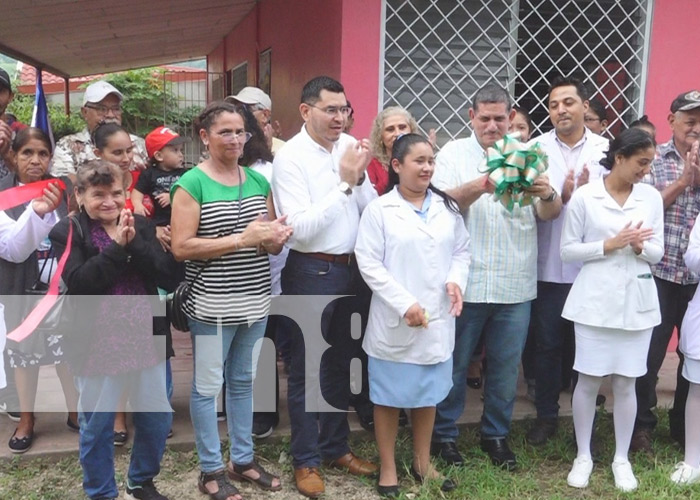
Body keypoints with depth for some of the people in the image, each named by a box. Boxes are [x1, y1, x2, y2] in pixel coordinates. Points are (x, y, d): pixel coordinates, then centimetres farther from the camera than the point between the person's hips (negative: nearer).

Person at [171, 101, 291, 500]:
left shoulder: (258, 181, 8)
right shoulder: (191, 184, -8)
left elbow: (273, 245, 16)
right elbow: (181, 248, -16)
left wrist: (275, 238, -9)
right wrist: (242, 238, -21)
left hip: (255, 300, 6)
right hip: (211, 305, -5)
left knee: (243, 382, 17)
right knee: (208, 386, 6)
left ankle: (244, 459, 32)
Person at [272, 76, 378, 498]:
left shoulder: (350, 146, 3)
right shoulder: (290, 157, -14)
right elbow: (301, 227, -22)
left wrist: (360, 177, -13)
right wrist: (345, 182, -20)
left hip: (351, 268, 6)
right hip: (312, 272, -6)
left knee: (341, 362, 19)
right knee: (307, 368, 8)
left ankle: (336, 447, 37)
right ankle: (306, 459, 25)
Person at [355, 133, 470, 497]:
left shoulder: (447, 207, 7)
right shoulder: (379, 209, -7)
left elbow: (462, 251, 12)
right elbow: (369, 264, -11)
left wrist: (456, 280, -10)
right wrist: (404, 303, -17)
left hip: (437, 318, 4)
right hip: (394, 320, -4)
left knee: (428, 392, 16)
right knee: (389, 395, 8)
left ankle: (422, 463, 33)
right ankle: (388, 468, 24)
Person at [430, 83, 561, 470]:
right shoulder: (454, 153, 1)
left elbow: (550, 214, 1)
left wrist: (548, 194, -21)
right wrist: (480, 186, -31)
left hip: (515, 287, 3)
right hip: (465, 283, -2)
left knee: (506, 367, 13)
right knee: (453, 365, 9)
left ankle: (496, 434, 31)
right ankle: (444, 434, 26)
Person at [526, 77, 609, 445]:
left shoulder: (607, 150, 1)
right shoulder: (535, 149, 1)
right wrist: (561, 198, -20)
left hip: (592, 267, 0)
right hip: (549, 266, 0)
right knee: (548, 344, 8)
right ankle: (546, 415, 25)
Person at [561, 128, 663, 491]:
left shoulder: (651, 197, 4)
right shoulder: (584, 196, -5)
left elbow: (657, 252, 7)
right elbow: (567, 250, -4)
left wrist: (639, 246, -15)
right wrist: (610, 244, -16)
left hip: (637, 302, 3)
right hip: (595, 301, -2)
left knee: (625, 382, 9)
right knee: (588, 381, 5)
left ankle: (622, 459, 24)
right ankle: (583, 456, 21)